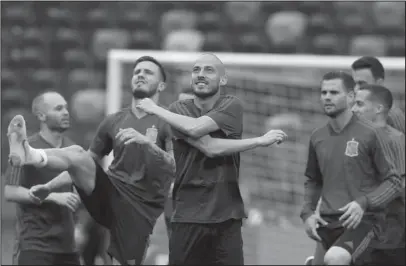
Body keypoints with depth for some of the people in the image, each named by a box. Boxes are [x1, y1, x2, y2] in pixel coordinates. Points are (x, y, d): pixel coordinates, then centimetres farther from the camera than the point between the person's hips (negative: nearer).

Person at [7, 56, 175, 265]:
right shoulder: (114, 121, 13)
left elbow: (176, 169, -12)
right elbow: (84, 163, 21)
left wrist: (147, 143, -27)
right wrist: (50, 186, 11)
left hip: (142, 207, -2)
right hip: (110, 195, 2)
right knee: (77, 153, -22)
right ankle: (28, 155, -52)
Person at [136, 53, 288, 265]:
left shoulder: (231, 106, 2)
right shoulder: (179, 110, 3)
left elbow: (196, 128, -17)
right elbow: (209, 147, -13)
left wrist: (157, 110, -5)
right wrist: (260, 141, -11)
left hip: (226, 215, 0)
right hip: (188, 215, 0)